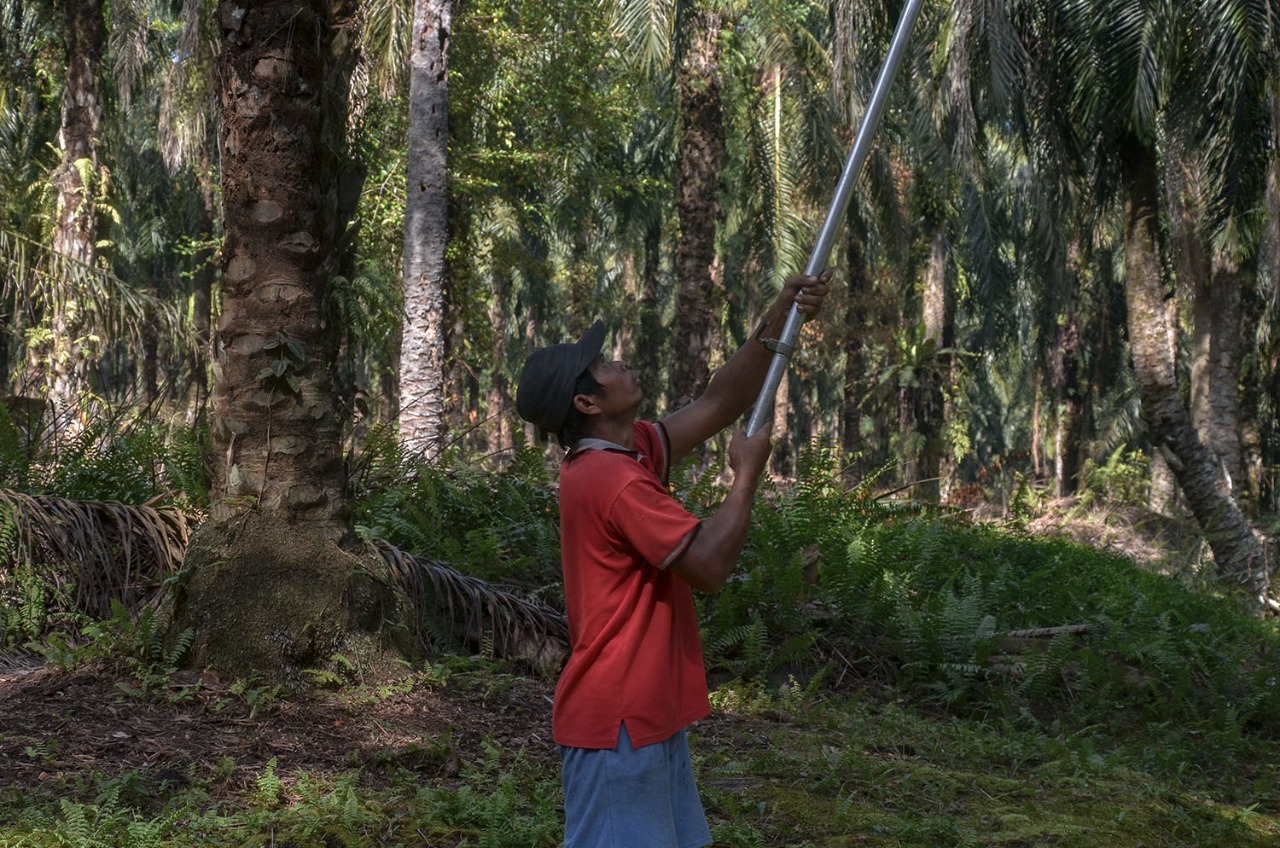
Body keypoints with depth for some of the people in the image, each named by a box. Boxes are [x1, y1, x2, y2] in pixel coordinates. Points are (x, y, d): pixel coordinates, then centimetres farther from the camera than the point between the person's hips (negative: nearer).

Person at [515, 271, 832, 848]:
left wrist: (777, 323, 4)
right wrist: (747, 474, -10)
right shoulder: (614, 480, -21)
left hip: (647, 713, 10)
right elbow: (710, 566, -23)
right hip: (617, 721, -10)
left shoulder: (626, 454, 9)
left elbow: (718, 405, 14)